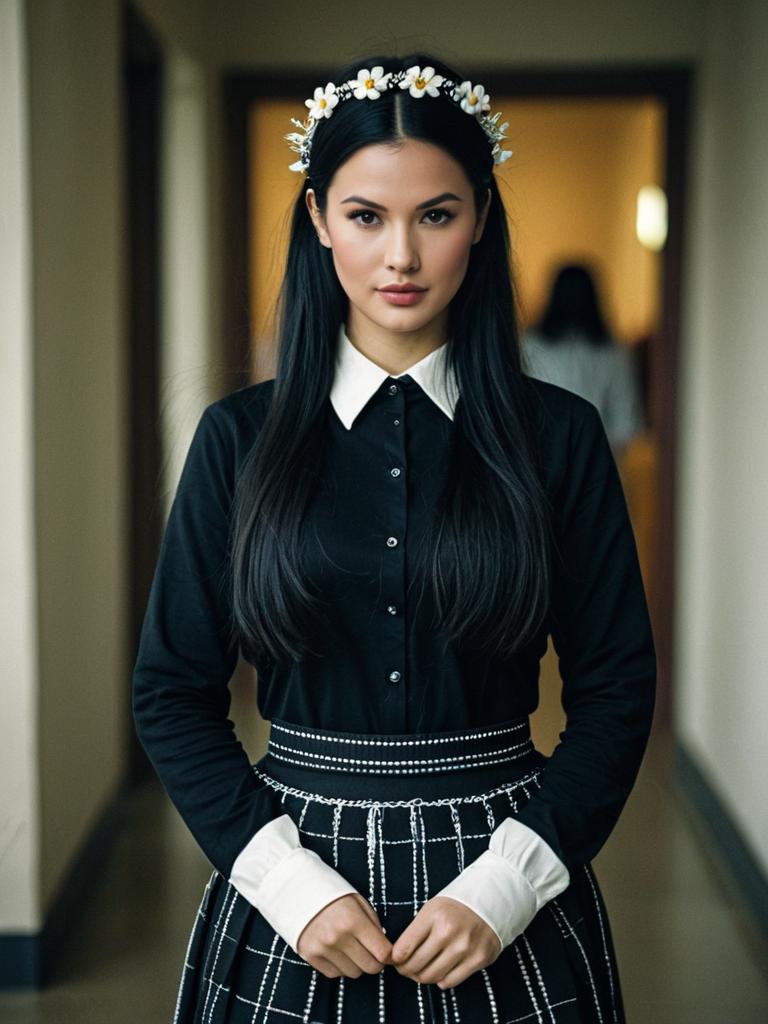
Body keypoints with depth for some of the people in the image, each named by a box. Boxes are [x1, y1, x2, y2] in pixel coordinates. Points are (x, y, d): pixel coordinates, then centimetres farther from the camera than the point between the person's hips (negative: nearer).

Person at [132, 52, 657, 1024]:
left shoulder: (558, 435, -4)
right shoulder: (242, 436, -3)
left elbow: (616, 687, -2)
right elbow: (172, 692, -1)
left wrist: (504, 886, -11)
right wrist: (289, 882, -11)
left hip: (501, 896, 0)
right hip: (297, 876, 1)